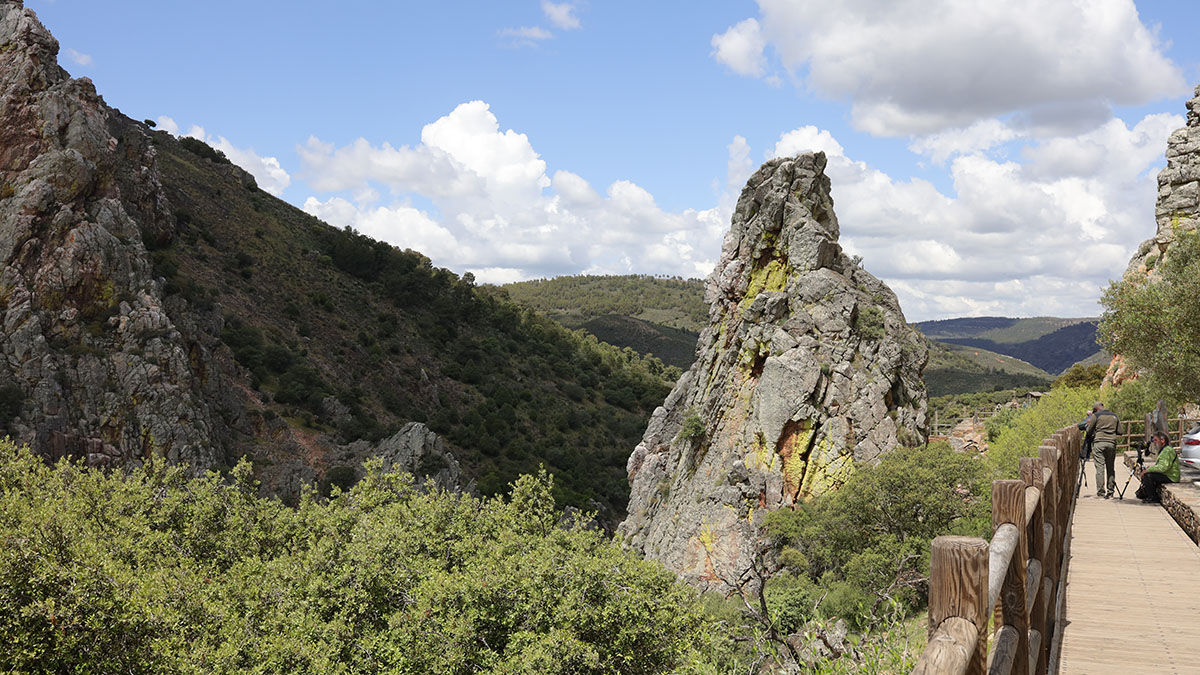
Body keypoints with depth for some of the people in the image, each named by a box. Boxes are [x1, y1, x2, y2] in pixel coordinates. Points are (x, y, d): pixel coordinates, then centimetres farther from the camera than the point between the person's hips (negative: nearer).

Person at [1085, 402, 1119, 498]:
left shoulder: (1096, 416, 1)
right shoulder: (1114, 416, 14)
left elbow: (1089, 431, 2)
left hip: (1099, 443, -4)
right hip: (1112, 443, 4)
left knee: (1100, 468, -4)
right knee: (1110, 468, 9)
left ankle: (1101, 493, -9)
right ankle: (1110, 493, 10)